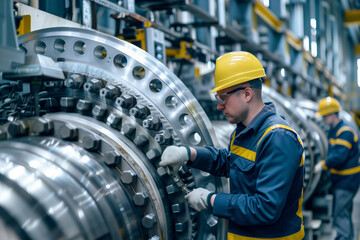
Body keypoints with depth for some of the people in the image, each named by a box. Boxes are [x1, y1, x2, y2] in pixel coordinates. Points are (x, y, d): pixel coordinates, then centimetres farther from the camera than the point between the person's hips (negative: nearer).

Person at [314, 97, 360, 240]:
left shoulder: (345, 132, -19)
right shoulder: (333, 130, 11)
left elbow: (339, 156, -28)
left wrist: (323, 165, -18)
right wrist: (326, 163, 7)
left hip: (347, 179, -10)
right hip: (339, 179, 10)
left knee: (340, 214, -10)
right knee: (343, 213, 18)